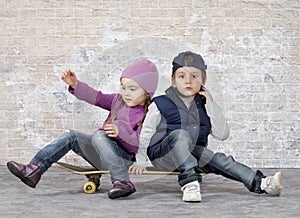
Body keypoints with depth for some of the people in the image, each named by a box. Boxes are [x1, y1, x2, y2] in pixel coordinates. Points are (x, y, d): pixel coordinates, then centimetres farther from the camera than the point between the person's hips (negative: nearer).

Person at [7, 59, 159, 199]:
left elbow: (137, 141, -24)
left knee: (99, 135, -32)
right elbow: (97, 98, 9)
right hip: (101, 157, 8)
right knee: (71, 136, 1)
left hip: (123, 160, -8)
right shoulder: (118, 101, 11)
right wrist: (75, 85, -3)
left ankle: (122, 181, -43)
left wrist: (119, 131, -41)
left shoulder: (146, 114, -12)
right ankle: (34, 170, -9)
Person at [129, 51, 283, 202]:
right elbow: (146, 132, 5)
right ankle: (190, 182, -48)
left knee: (219, 160, -21)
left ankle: (259, 183, -32)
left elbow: (222, 135, 1)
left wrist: (211, 105, -5)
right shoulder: (161, 104, -1)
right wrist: (141, 161, 1)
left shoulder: (204, 107, 11)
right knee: (180, 135, -34)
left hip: (191, 153, 4)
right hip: (161, 154, -4)